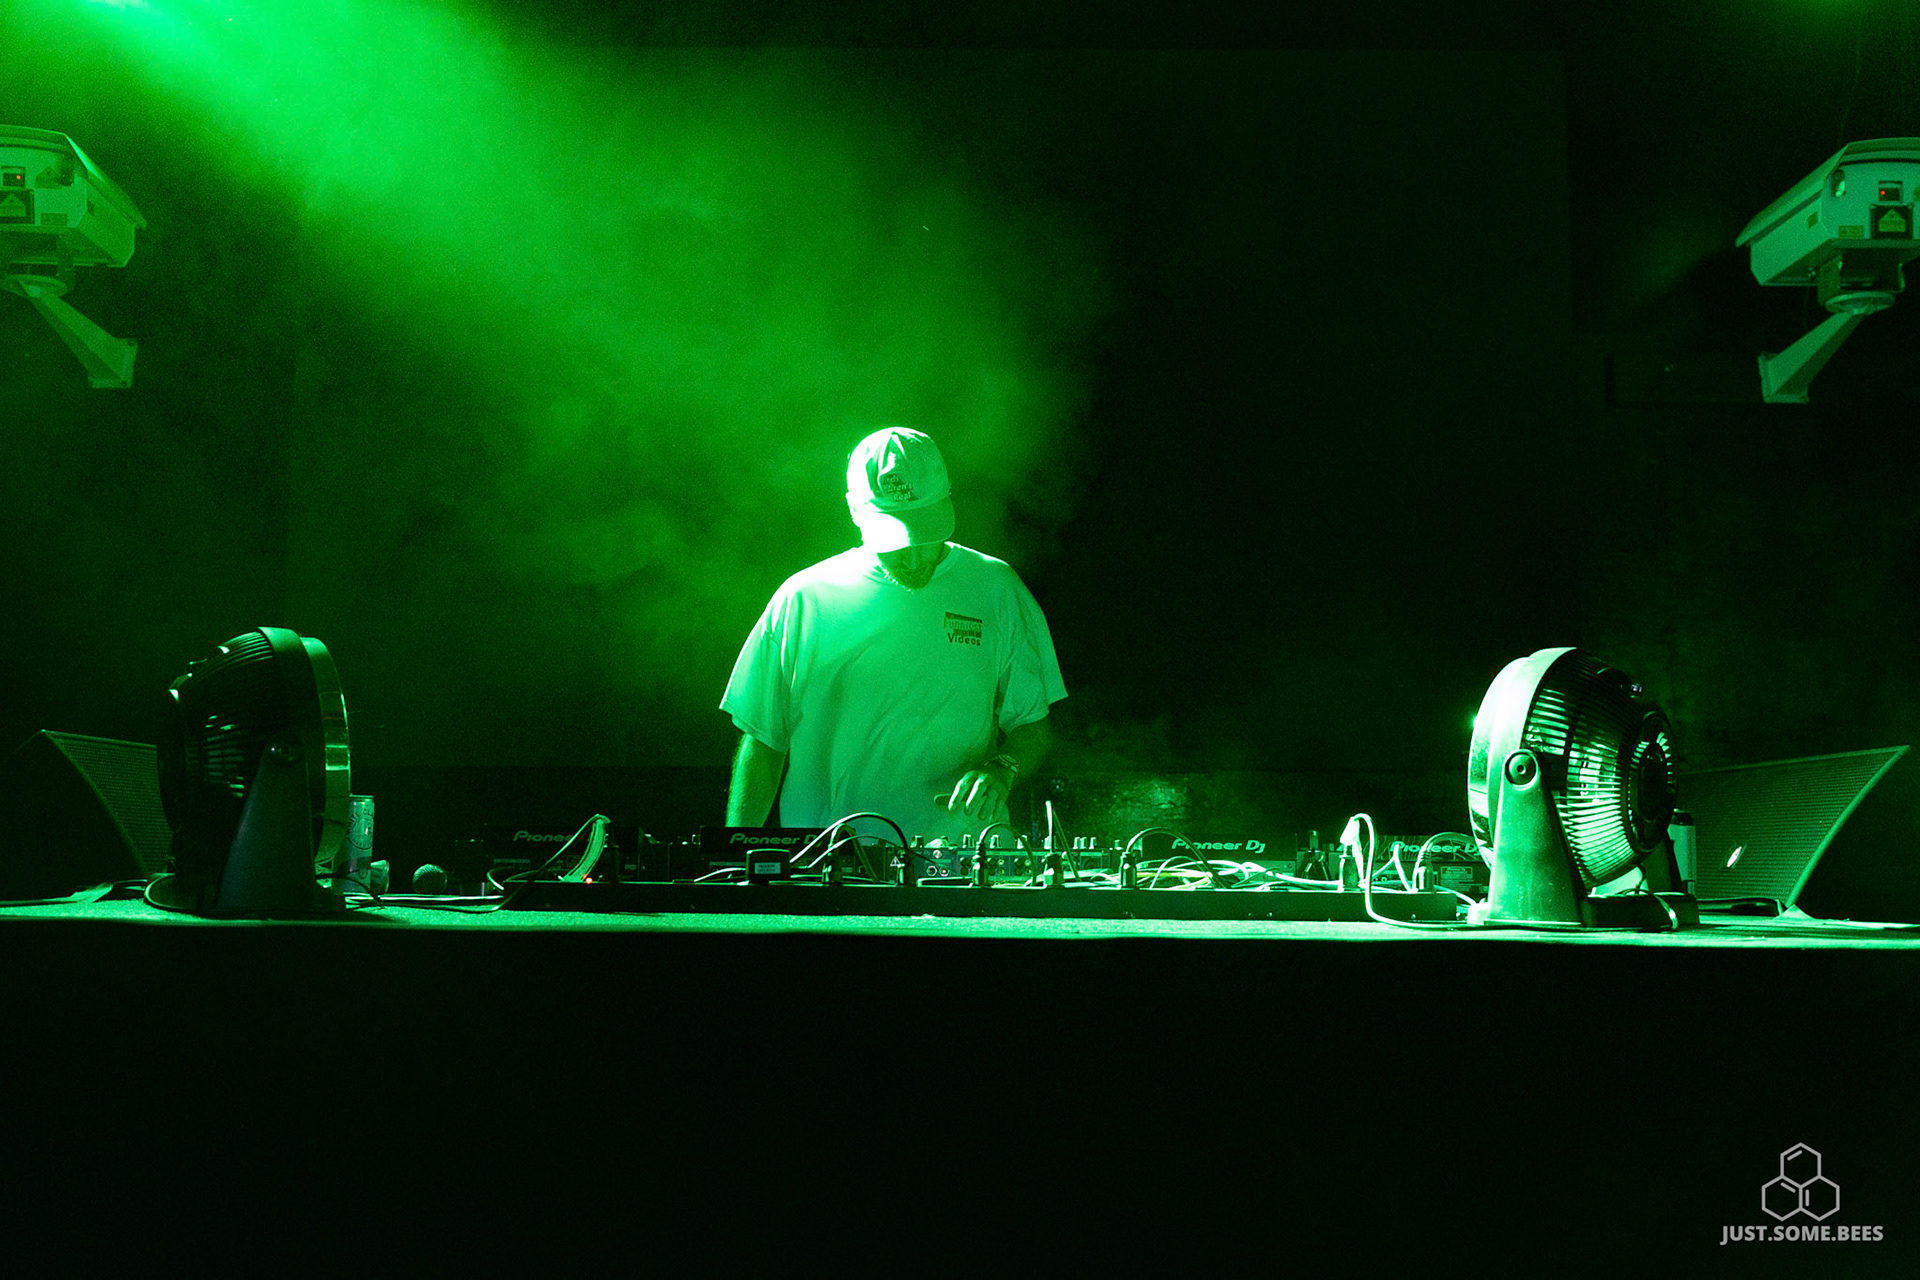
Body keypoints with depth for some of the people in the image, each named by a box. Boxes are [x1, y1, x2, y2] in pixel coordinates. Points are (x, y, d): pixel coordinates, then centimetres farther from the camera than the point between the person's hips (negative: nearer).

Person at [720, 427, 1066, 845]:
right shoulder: (802, 601, 4)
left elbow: (1033, 726, 13)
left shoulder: (996, 590, 7)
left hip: (960, 860, 0)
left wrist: (1000, 769, -8)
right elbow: (761, 738, 9)